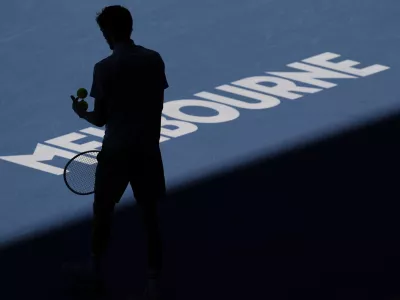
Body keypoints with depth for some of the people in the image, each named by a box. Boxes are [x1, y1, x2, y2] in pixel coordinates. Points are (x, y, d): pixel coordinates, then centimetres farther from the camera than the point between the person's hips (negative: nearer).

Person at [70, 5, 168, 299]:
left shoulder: (105, 68, -13)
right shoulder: (154, 60, -1)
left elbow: (100, 118, -8)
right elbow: (158, 107, 6)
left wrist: (82, 112, 13)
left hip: (117, 149, -3)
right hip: (148, 147, 3)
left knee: (103, 208, 17)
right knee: (150, 213, 9)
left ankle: (97, 268, 30)